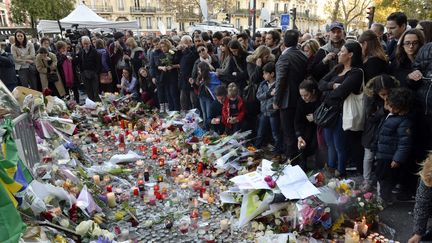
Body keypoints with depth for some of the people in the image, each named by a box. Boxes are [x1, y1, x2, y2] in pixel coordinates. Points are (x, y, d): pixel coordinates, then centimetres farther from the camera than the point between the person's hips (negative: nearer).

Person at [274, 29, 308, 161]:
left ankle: (291, 159, 9)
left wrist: (276, 101, -11)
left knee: (289, 132, 1)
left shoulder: (285, 57, -16)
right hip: (300, 99, 7)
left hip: (288, 100, -7)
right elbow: (305, 76, 12)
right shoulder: (303, 56, 5)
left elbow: (281, 81, -19)